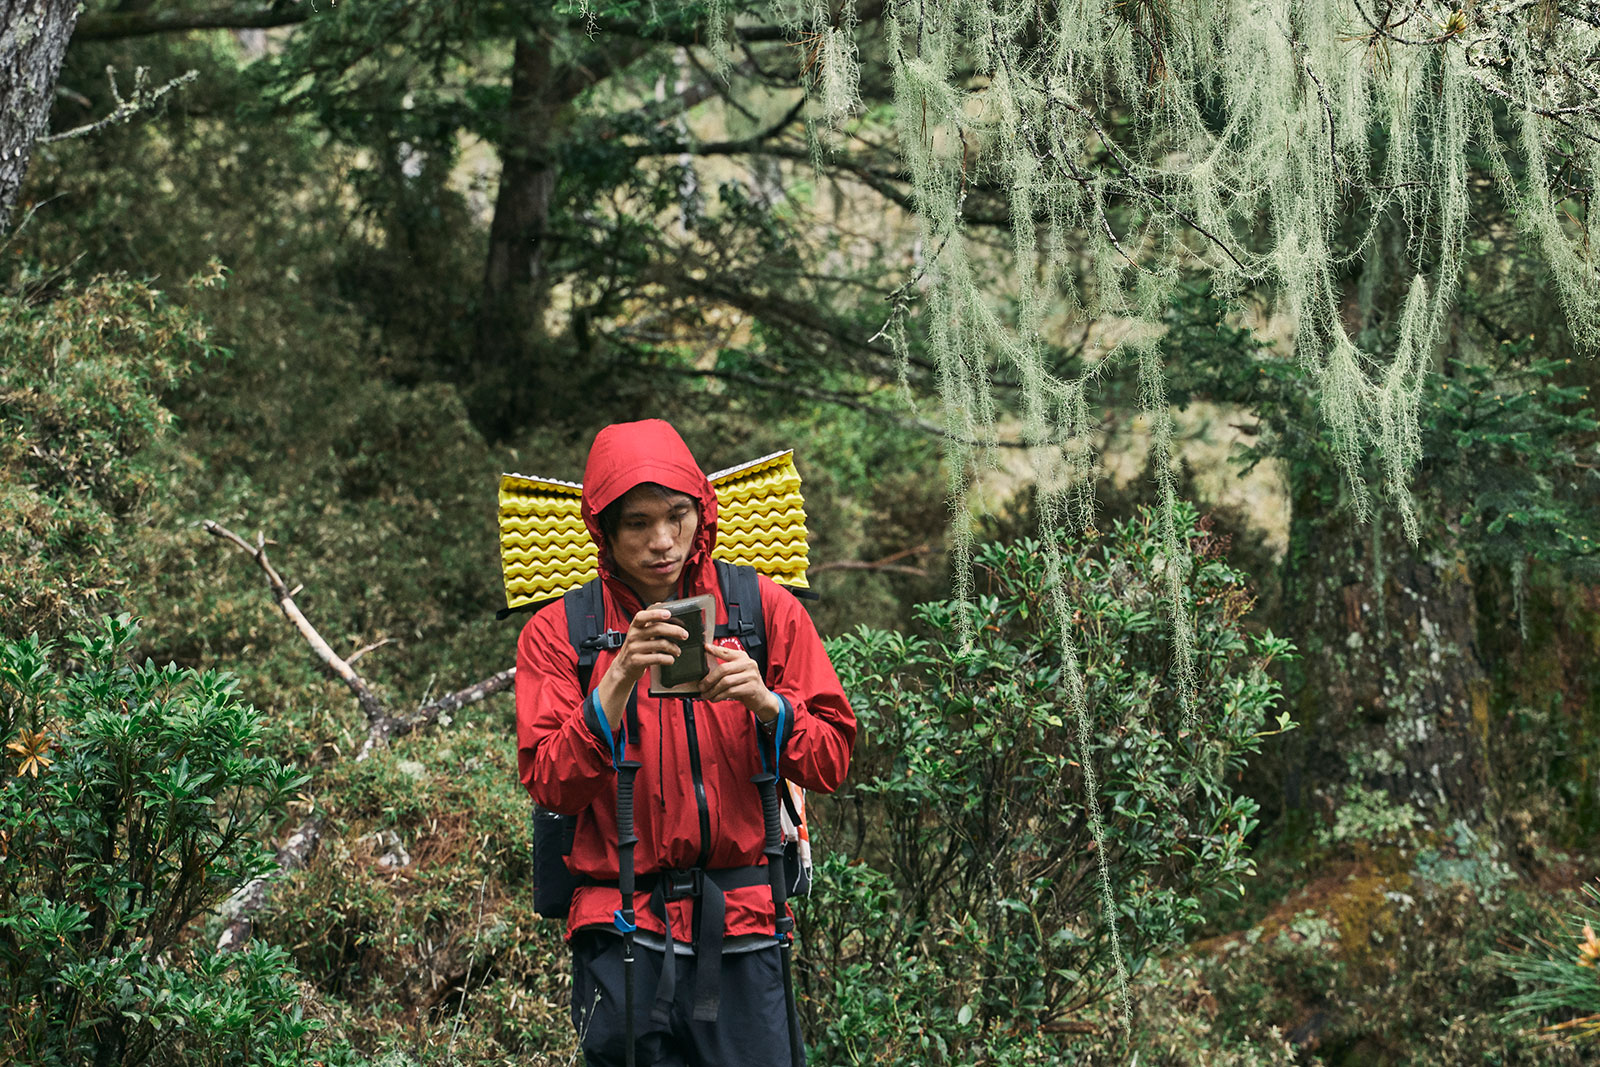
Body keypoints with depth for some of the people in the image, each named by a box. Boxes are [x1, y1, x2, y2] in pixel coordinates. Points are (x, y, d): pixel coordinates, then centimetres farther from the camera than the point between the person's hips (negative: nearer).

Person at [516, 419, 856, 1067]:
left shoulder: (764, 609, 6)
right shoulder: (557, 634, 3)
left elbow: (832, 762, 4)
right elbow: (551, 787, -8)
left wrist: (764, 702, -15)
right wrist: (618, 683, -19)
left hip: (742, 923, 1)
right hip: (623, 929, -1)